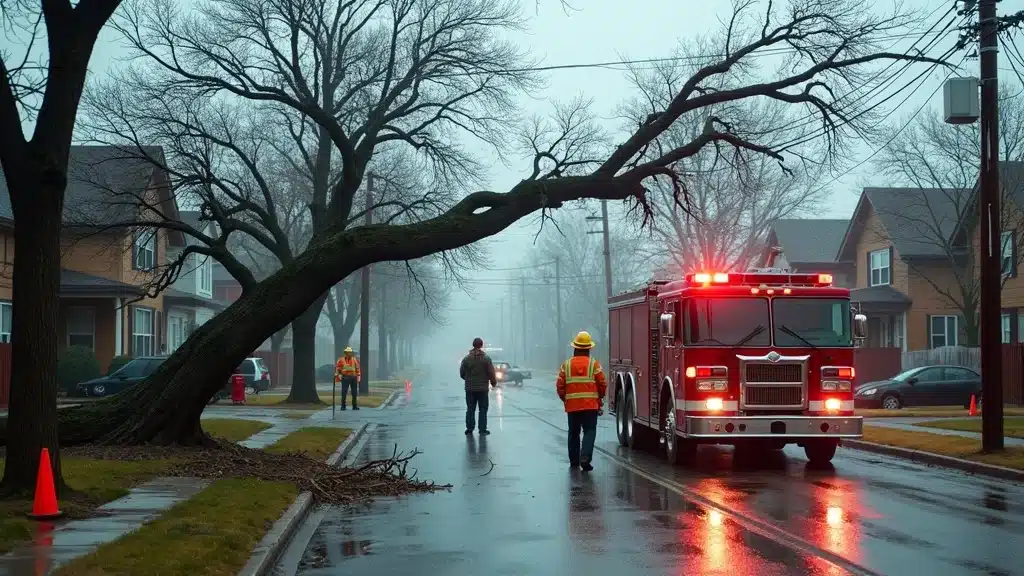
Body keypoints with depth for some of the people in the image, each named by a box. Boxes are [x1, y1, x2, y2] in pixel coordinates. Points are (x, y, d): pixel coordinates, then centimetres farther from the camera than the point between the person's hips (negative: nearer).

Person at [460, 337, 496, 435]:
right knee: (483, 409, 5)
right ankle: (482, 429, 5)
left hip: (470, 388, 2)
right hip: (483, 388, -2)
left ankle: (469, 428, 8)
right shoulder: (486, 358, -8)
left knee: (470, 409, 9)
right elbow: (491, 373, -8)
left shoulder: (466, 358, -3)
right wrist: (494, 382, 9)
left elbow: (462, 373, 2)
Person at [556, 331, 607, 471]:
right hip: (590, 405, -2)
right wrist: (599, 397, 17)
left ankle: (574, 460, 22)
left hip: (572, 405, 2)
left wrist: (565, 399, 17)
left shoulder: (566, 365, 1)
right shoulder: (594, 364, -4)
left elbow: (560, 386, 0)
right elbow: (603, 384, -3)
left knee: (574, 433, 15)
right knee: (589, 431, 0)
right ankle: (585, 458, -17)